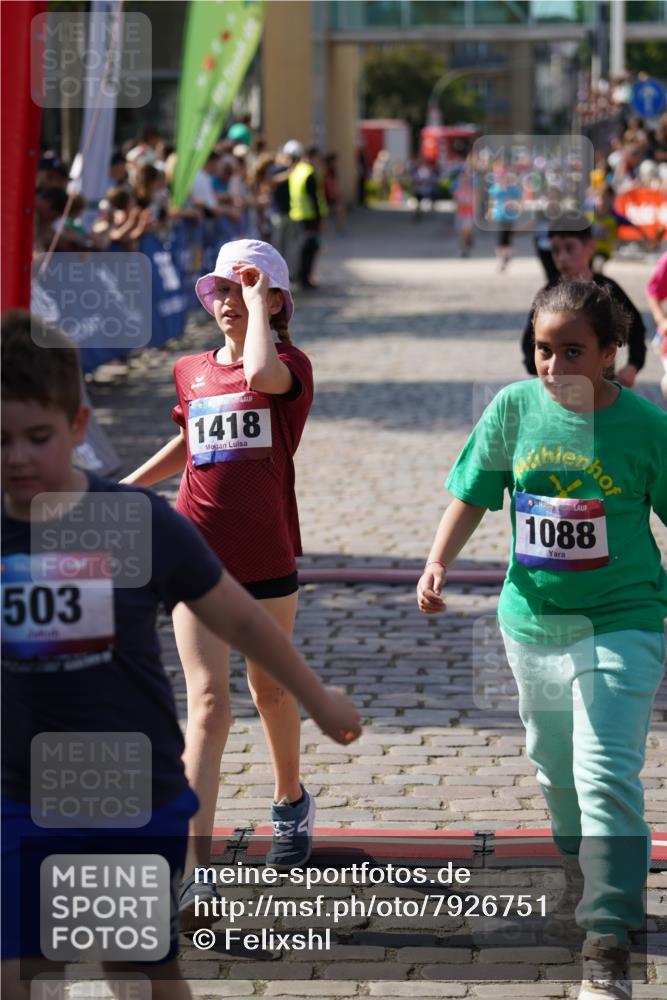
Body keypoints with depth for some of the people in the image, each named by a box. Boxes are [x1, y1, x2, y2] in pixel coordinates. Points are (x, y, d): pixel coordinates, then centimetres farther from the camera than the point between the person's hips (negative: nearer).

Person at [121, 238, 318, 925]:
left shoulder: (292, 367, -6)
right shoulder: (190, 372, 8)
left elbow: (261, 374, -32)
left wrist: (258, 300, -18)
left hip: (267, 558, -2)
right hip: (197, 554, 2)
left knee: (270, 690, 16)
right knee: (207, 701, -8)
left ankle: (290, 799, 45)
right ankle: (193, 863, -13)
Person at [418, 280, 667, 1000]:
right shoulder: (515, 408, -6)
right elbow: (473, 494, 6)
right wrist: (438, 562, -9)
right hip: (532, 618, 4)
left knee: (606, 774, -14)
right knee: (554, 766, 21)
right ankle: (579, 868, 50)